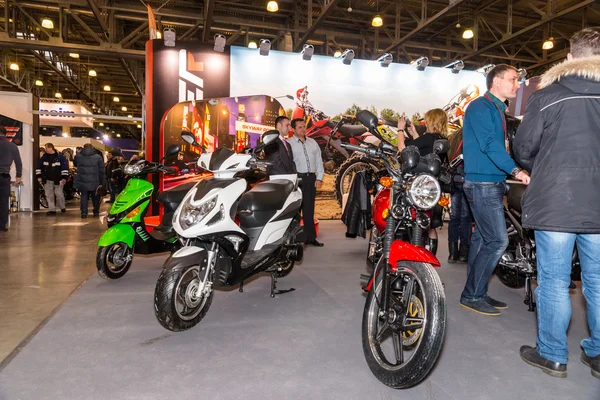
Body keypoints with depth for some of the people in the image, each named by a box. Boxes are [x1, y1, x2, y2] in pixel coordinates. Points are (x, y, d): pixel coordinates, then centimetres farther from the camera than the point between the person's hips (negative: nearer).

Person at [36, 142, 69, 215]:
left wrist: (64, 177, -11)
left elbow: (65, 167, -6)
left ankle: (62, 207, 19)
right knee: (49, 195, 3)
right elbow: (39, 167, 16)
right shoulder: (44, 157, 8)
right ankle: (51, 210, 7)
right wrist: (38, 176, 9)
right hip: (47, 180, 4)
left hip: (58, 179, -4)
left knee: (59, 194, -3)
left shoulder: (60, 157, -5)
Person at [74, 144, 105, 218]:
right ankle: (96, 211, 20)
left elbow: (75, 164, 23)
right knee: (95, 197, 13)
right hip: (94, 182, -1)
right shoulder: (98, 157, -4)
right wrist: (102, 182, 3)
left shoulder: (78, 156, 1)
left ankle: (84, 212, 4)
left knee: (84, 196, 10)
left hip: (82, 182, 1)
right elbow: (102, 171, -3)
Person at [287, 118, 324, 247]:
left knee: (309, 210, 10)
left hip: (311, 178, 5)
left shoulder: (312, 142, 16)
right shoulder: (288, 143, -1)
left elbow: (319, 161, 15)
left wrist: (319, 178, 6)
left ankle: (311, 238, 15)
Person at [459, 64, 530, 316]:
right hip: (482, 183, -10)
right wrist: (515, 170, -32)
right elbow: (489, 144, -23)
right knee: (498, 241, -10)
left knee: (483, 239, 11)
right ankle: (472, 295, 1)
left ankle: (475, 294, 20)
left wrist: (508, 175, 15)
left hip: (491, 183, 10)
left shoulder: (496, 109, 20)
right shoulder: (481, 107, -10)